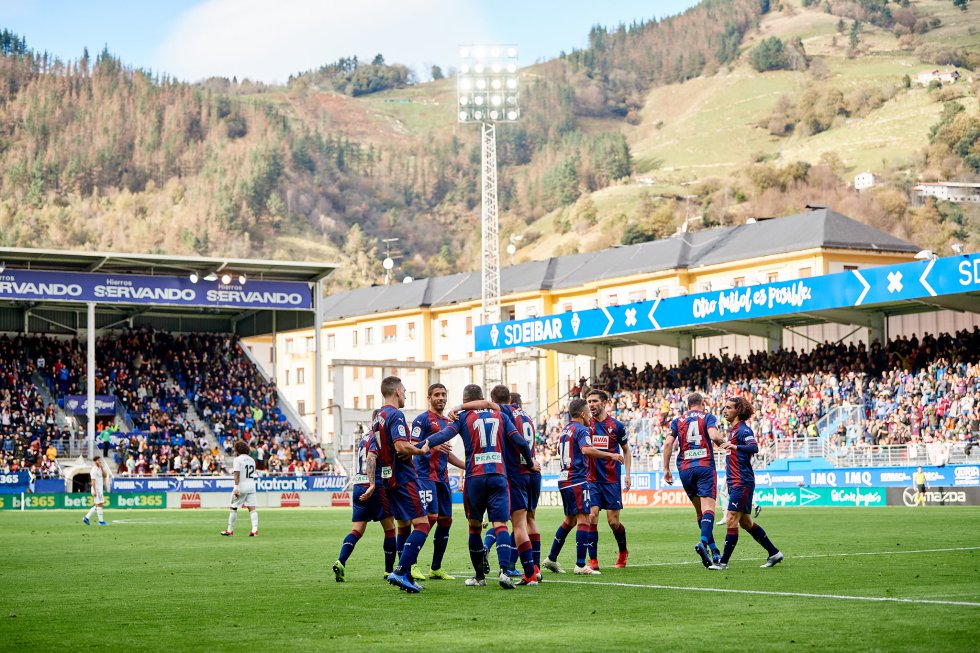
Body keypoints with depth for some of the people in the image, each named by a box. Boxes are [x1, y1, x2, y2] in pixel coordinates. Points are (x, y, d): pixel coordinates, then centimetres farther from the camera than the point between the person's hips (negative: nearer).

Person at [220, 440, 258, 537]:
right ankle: (255, 530, -12)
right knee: (252, 508, 0)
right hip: (251, 485, 6)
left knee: (233, 508, 6)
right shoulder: (252, 460, 13)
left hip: (241, 486, -6)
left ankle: (230, 530, 11)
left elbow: (237, 475, -14)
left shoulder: (238, 459, -7)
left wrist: (236, 488, -17)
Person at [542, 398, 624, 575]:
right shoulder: (581, 430, -11)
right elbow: (586, 449, -29)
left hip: (564, 479, 9)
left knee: (570, 519, 19)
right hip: (577, 480, -9)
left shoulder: (565, 430, 17)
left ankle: (551, 559, 22)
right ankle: (580, 565, -13)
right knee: (583, 519, -8)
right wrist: (610, 455, -26)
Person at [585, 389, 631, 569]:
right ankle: (593, 560, -5)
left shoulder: (616, 426, 1)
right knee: (592, 518, -10)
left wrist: (627, 474, 5)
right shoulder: (586, 424, 2)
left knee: (613, 522, 1)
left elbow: (626, 451, 12)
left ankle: (623, 551, 28)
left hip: (612, 480, -1)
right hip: (592, 479, 1)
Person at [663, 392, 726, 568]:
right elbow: (714, 436, -13)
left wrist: (666, 469, 5)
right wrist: (723, 440, 9)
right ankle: (703, 541, -35)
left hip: (685, 469, 3)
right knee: (708, 506, -10)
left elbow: (668, 443, 2)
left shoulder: (677, 421, 14)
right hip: (705, 466, -3)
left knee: (699, 511, 12)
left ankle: (714, 550, 12)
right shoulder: (708, 417, 6)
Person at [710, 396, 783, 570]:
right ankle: (774, 553, 22)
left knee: (731, 521, -11)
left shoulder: (743, 429, -13)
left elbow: (754, 448, -32)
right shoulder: (733, 430, 17)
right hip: (735, 483, 10)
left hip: (742, 482, -10)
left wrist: (734, 446, -42)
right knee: (745, 522, 14)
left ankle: (723, 562, -9)